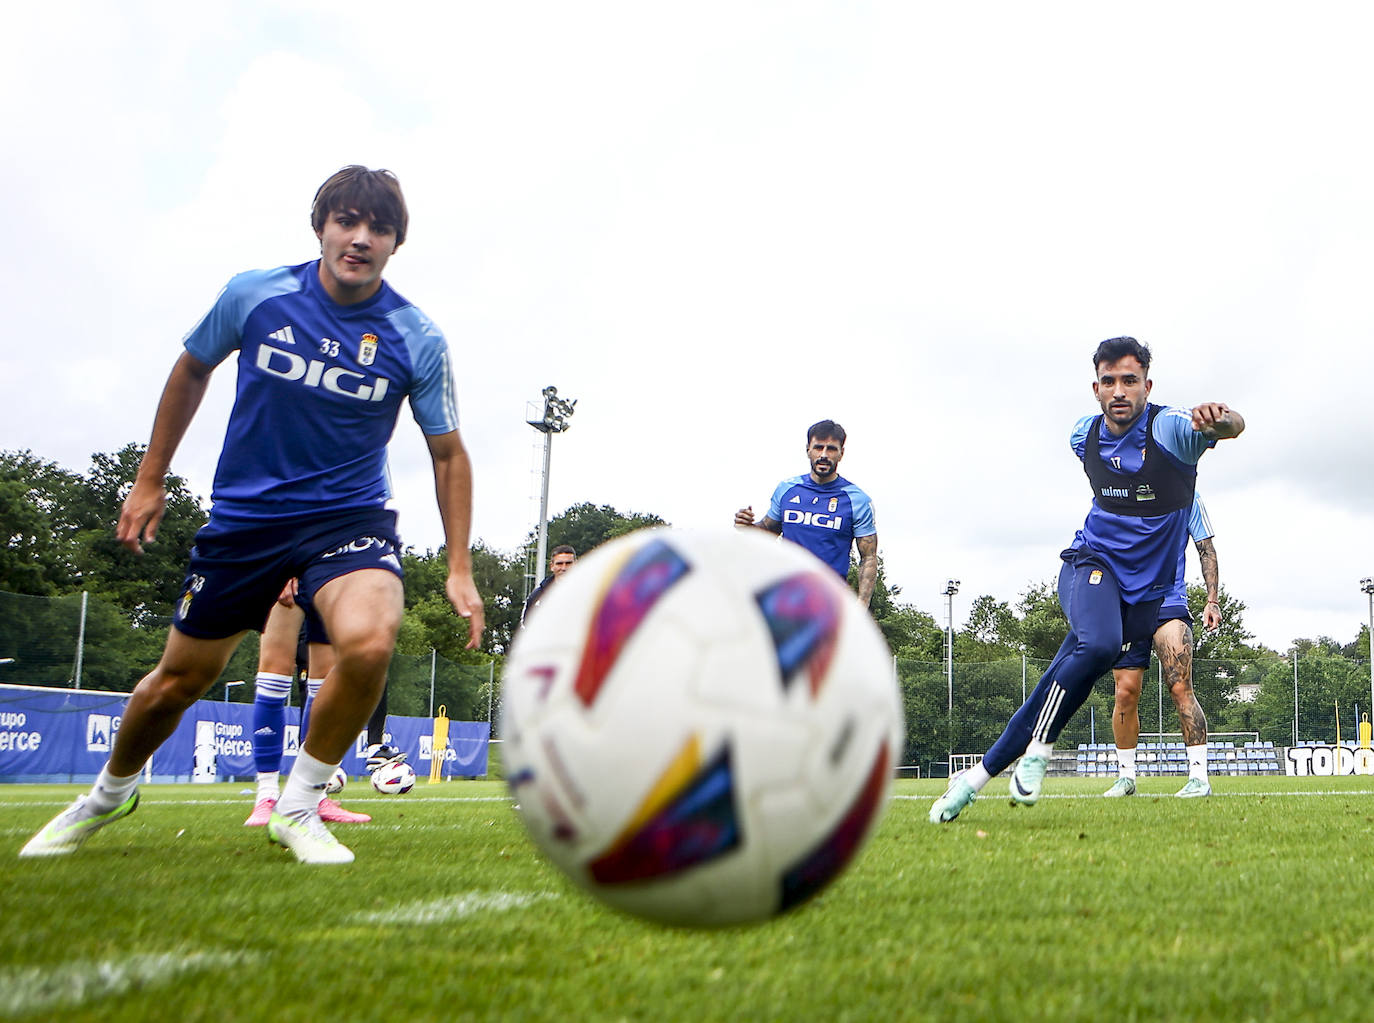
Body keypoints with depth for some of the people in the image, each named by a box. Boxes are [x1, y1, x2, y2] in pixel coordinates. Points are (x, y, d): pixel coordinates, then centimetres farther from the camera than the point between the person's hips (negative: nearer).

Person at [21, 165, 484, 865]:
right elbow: (192, 370, 11)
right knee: (179, 680, 10)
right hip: (243, 513, 1)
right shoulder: (254, 295, -8)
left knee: (369, 644, -31)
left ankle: (298, 806, -7)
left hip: (349, 515, -1)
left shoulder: (418, 340, -11)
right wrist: (149, 479, 13)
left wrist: (459, 569, -4)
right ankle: (110, 793, 42)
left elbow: (447, 453, 0)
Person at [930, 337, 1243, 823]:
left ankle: (982, 772, 9)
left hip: (1147, 588, 0)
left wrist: (1219, 418, -62)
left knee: (1066, 684, -2)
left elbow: (1232, 425, -41)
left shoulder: (1168, 428, -17)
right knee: (1098, 643, -33)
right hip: (1092, 563, 0)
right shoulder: (1084, 436, -4)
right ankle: (1037, 750, -19)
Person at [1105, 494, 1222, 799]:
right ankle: (1125, 776, 13)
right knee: (1126, 692, 0)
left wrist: (1212, 601, -2)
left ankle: (1199, 776, -7)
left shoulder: (1185, 494, 5)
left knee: (1180, 689, -13)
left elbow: (1207, 551, 7)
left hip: (1170, 605, -2)